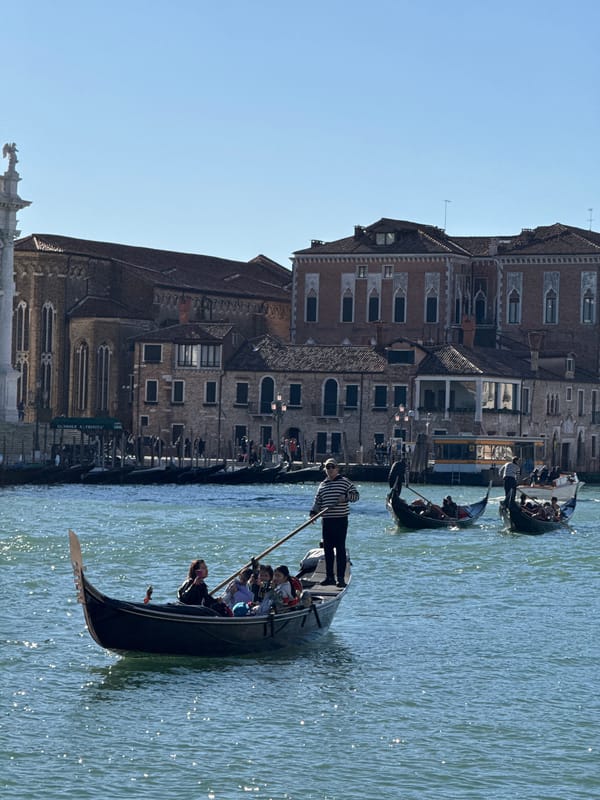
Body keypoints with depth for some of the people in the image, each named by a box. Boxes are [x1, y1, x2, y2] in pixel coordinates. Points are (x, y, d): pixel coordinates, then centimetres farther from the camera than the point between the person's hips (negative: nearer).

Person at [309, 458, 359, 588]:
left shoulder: (345, 482, 2)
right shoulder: (322, 485, 16)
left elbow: (355, 495, -1)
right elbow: (317, 501, 17)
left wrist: (346, 497, -20)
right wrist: (313, 512, 0)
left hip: (341, 520, -5)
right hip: (326, 520, 5)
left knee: (340, 549, -6)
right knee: (328, 549, 7)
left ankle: (341, 578, -6)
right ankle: (329, 577, 14)